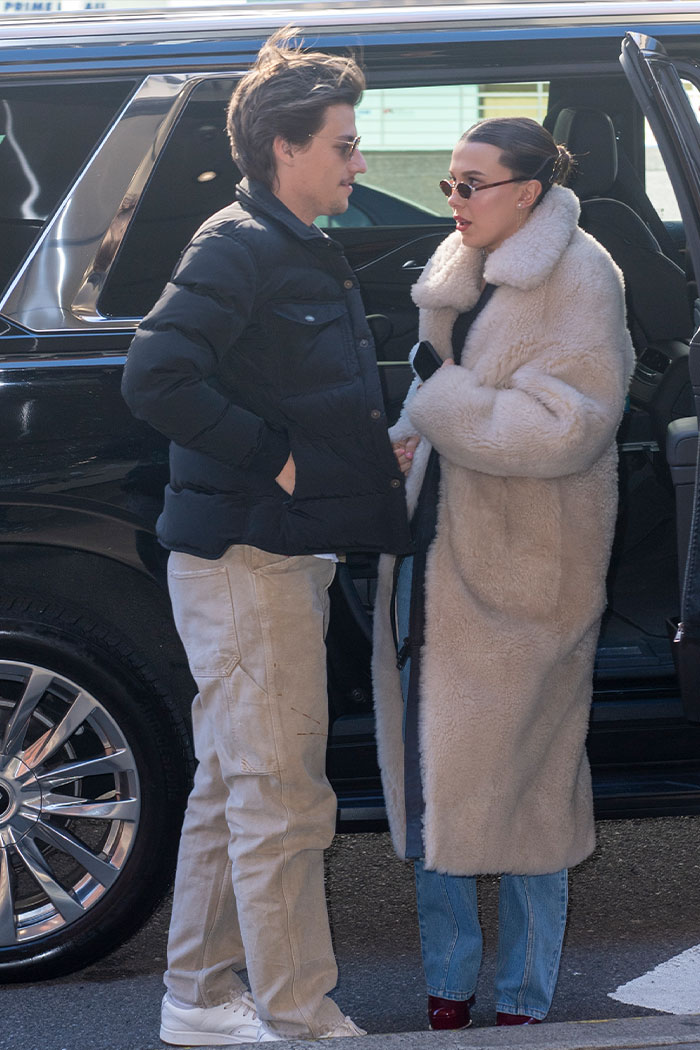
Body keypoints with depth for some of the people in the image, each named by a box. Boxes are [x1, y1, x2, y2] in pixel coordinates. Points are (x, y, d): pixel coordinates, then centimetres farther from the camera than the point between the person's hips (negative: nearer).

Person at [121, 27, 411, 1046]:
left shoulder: (307, 254, 17)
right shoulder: (239, 247, -14)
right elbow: (156, 376, -26)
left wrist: (368, 454, 8)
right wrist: (272, 458, -21)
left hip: (281, 551, 10)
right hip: (246, 552, -10)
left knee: (232, 788, 16)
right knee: (282, 801, -6)